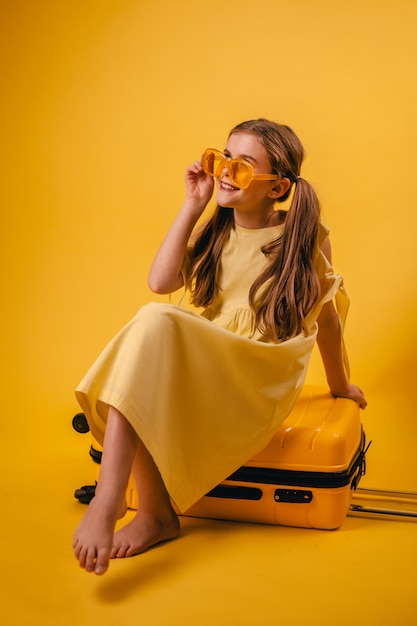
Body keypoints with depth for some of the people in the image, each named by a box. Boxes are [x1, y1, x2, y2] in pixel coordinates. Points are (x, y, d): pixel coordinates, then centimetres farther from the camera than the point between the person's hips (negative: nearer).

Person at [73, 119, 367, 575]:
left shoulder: (305, 237, -1)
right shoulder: (213, 230, 12)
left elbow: (326, 317, 9)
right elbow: (160, 282, -4)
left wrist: (340, 386, 20)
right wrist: (192, 205, 0)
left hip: (262, 383, -5)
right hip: (201, 368, 5)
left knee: (156, 323, -31)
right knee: (153, 321, -31)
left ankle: (111, 498, -35)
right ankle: (154, 512, -28)